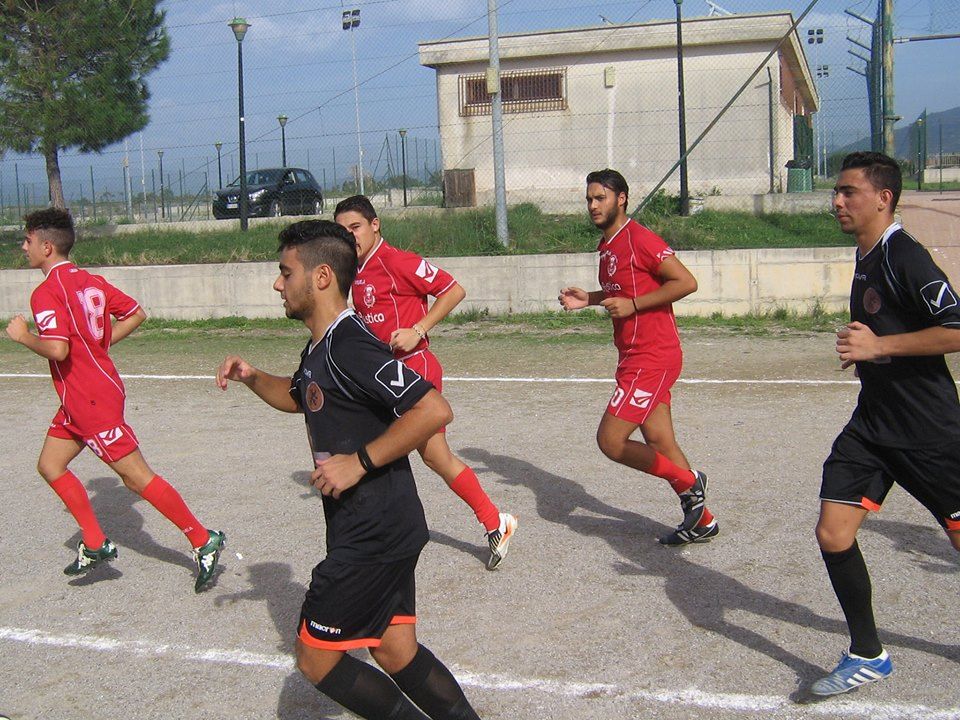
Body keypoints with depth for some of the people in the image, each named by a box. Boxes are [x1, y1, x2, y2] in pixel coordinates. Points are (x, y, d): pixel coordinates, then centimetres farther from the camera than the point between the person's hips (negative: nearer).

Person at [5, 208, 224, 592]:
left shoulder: (46, 293, -18)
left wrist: (23, 335, -11)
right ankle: (95, 544, 20)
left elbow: (57, 349, -29)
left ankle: (203, 541, 2)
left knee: (137, 477, -4)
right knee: (50, 465, 16)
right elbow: (136, 314, 14)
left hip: (92, 401, -10)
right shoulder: (90, 281, 9)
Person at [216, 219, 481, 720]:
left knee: (315, 657, 3)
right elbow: (298, 397, 33)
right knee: (396, 651, 15)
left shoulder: (349, 345, -20)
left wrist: (359, 462, -23)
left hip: (372, 535, -10)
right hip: (384, 529, 10)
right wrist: (252, 378, 14)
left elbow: (433, 410, -28)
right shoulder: (320, 347, 12)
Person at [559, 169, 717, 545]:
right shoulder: (607, 245, 14)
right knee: (659, 443, 13)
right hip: (637, 356, 10)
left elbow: (686, 282, -19)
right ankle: (702, 521, 24)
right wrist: (587, 299, 12)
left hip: (651, 358, -10)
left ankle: (689, 484, 6)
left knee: (610, 441, -9)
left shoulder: (639, 238, -15)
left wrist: (632, 305, -19)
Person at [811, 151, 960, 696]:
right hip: (873, 426, 8)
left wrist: (880, 346, -24)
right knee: (833, 535, -2)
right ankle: (867, 655, 14)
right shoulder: (866, 258, 11)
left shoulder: (905, 256, -17)